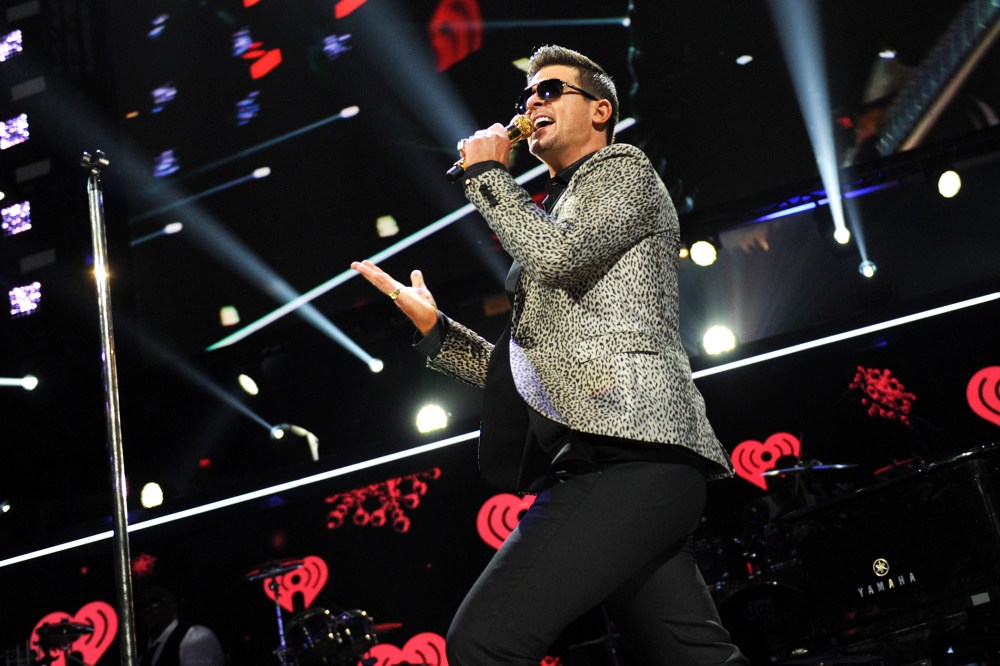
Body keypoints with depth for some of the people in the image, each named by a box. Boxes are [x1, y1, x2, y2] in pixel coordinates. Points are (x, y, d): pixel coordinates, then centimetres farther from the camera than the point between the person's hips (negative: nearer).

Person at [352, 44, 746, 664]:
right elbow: (524, 375, 28)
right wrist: (433, 325, 20)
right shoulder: (555, 217, 31)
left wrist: (488, 172, 2)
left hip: (629, 455, -9)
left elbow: (558, 255, -13)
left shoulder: (622, 168, 8)